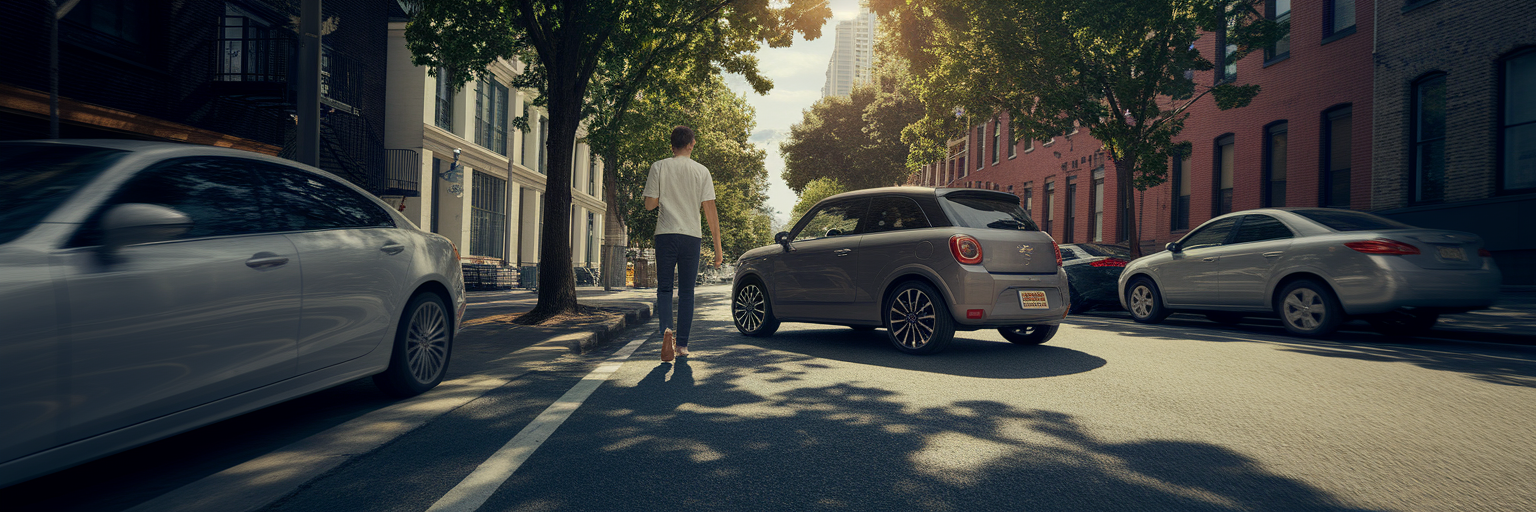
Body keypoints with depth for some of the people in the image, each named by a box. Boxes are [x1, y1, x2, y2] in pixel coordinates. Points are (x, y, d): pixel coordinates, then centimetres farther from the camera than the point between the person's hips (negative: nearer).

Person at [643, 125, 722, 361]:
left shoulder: (659, 167, 3)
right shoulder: (701, 171, 4)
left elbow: (650, 204, 1)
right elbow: (710, 210, 1)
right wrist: (717, 247, 4)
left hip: (666, 234, 0)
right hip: (691, 236, 1)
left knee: (664, 289, 7)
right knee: (686, 292, 9)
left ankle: (667, 330, -18)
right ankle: (682, 344, 12)